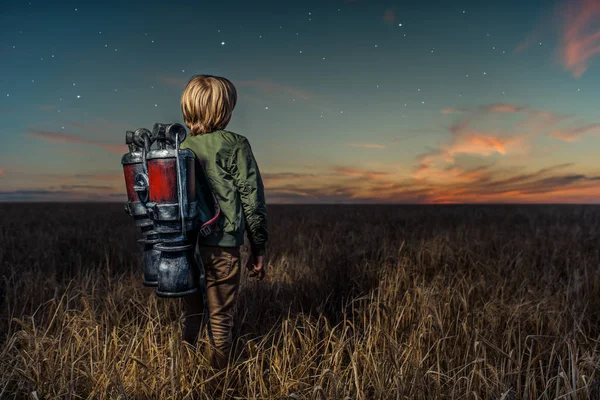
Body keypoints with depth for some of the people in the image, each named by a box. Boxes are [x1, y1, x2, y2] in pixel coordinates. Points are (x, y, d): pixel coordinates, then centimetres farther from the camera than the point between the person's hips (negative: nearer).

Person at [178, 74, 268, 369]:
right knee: (220, 320, 9)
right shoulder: (235, 145, -8)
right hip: (223, 248, -4)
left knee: (189, 315, 20)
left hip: (184, 247, 4)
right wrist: (258, 250, 2)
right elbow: (252, 202, -8)